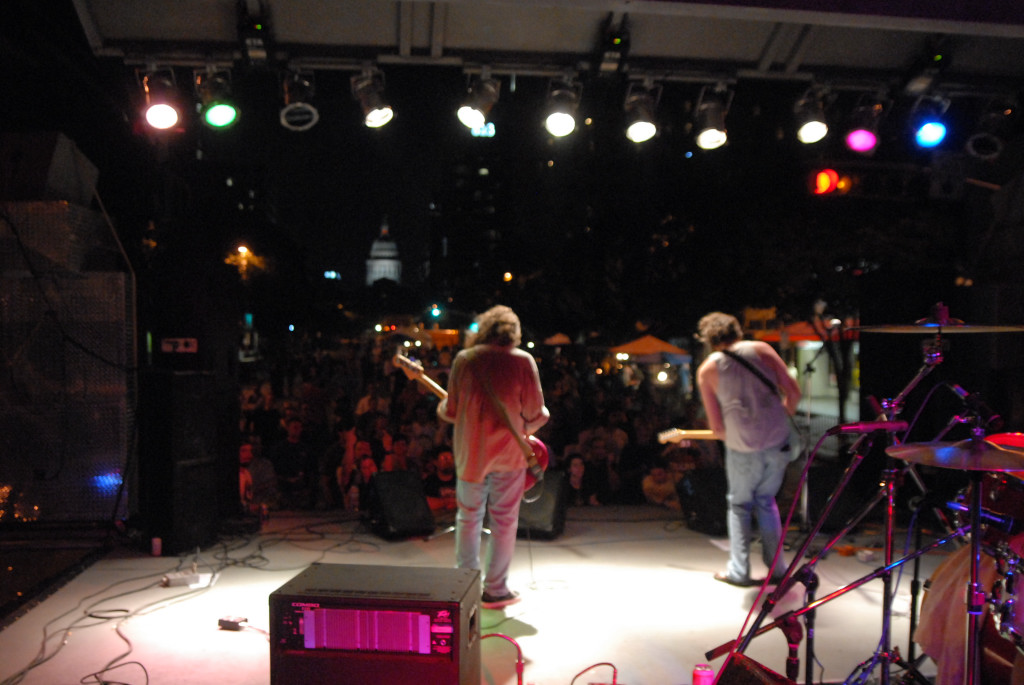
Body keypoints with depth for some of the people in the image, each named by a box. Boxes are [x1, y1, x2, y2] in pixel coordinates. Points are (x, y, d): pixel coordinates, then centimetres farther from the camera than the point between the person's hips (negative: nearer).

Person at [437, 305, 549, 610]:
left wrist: (441, 407, 23)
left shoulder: (464, 359, -2)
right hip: (509, 450, -2)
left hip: (471, 450, 2)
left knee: (468, 516, 15)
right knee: (504, 519, 8)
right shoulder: (523, 361, -6)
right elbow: (535, 412, -6)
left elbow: (451, 410, 1)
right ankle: (495, 590, 14)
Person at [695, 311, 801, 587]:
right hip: (779, 443, 3)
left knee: (739, 505, 18)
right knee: (766, 501, 22)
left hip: (743, 450, -3)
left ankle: (739, 572, 17)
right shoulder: (761, 349, 4)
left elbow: (717, 428, -5)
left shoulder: (707, 369, -2)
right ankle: (776, 568, 25)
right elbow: (794, 392, 0)